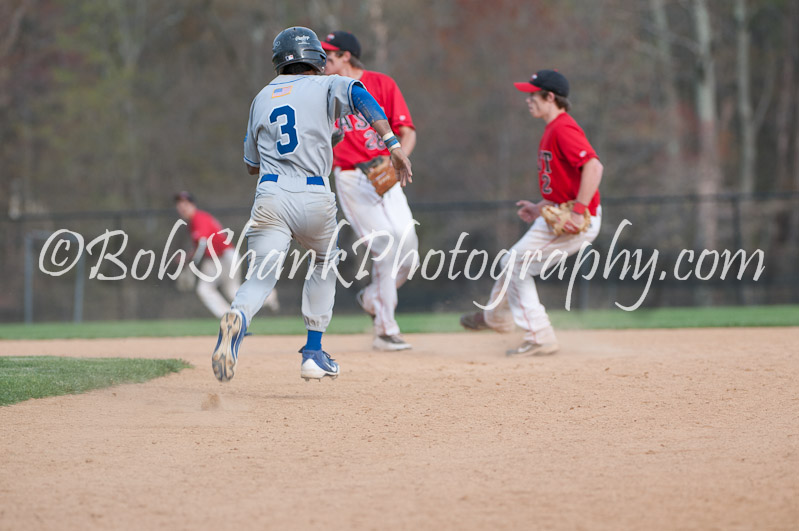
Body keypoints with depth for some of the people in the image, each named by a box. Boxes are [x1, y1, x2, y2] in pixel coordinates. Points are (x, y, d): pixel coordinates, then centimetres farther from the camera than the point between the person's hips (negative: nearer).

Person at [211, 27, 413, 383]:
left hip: (270, 197, 1)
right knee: (324, 263, 25)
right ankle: (313, 354, 20)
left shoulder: (262, 99, 21)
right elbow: (357, 94, -14)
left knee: (260, 277, -6)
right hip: (315, 199, -1)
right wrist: (393, 144, -20)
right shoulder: (324, 86, 10)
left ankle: (237, 318, -42)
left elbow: (252, 165, 28)